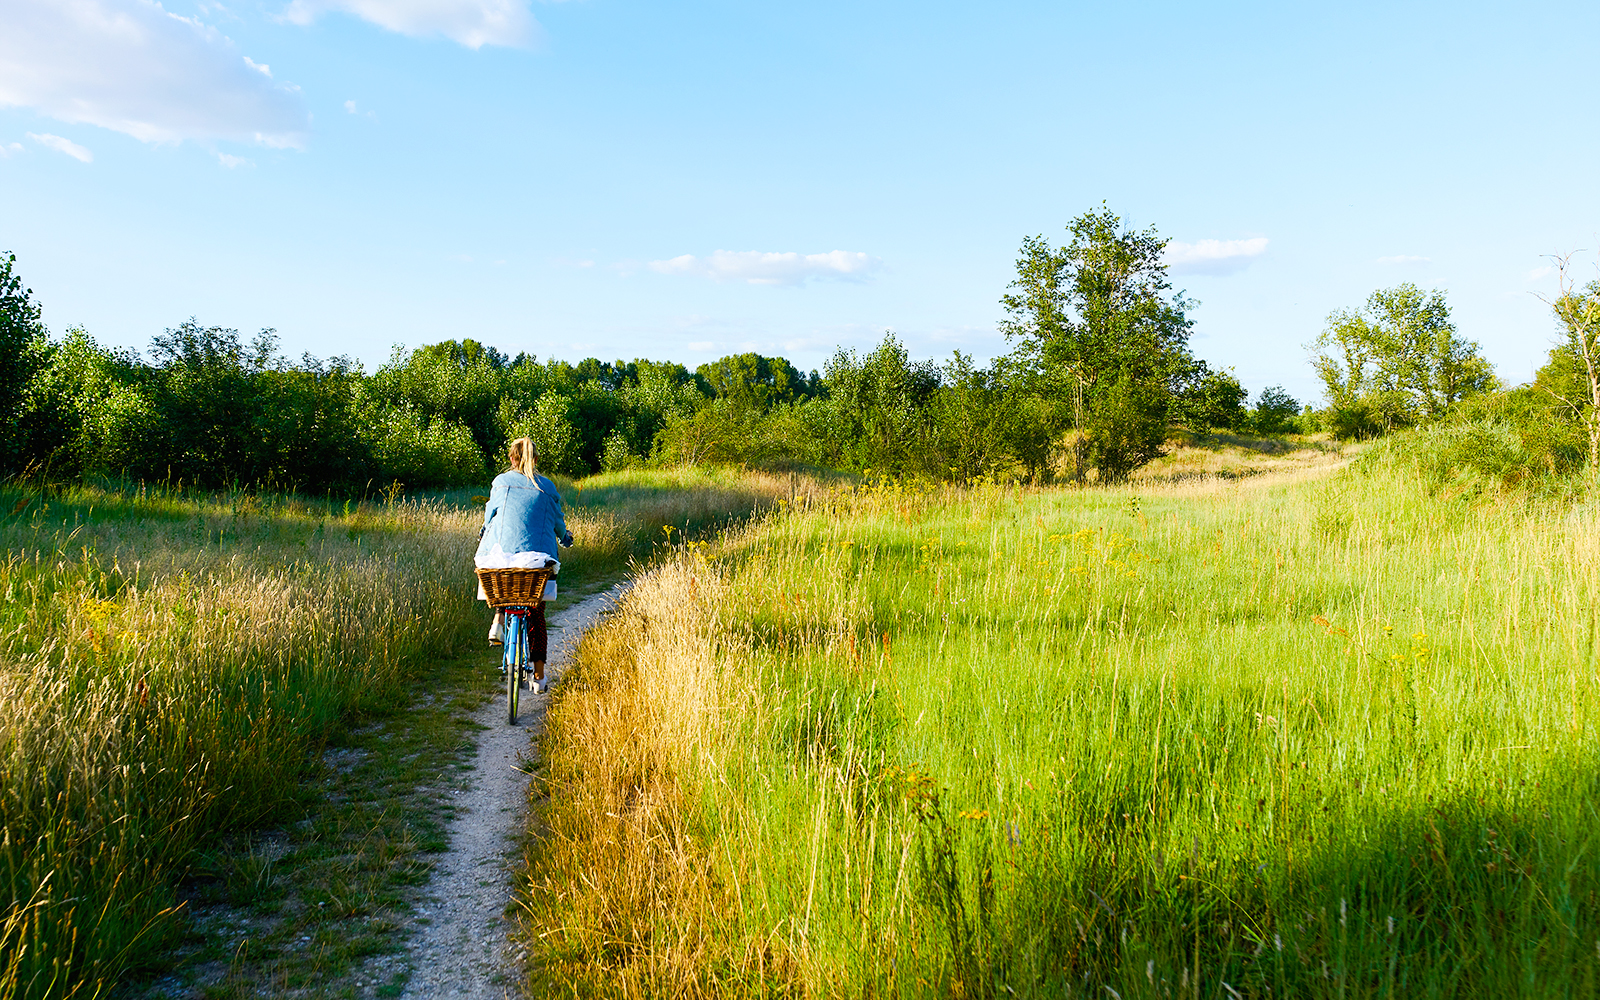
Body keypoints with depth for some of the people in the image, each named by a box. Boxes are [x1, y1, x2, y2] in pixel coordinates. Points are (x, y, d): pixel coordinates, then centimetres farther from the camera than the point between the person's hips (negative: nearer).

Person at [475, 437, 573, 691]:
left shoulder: (501, 482, 6)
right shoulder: (547, 488, 8)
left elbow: (490, 514, 18)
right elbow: (558, 520, 18)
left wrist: (485, 535, 39)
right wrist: (564, 537, 41)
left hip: (502, 550, 0)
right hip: (537, 556, 1)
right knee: (536, 615, 12)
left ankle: (499, 617, 10)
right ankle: (539, 675, 9)